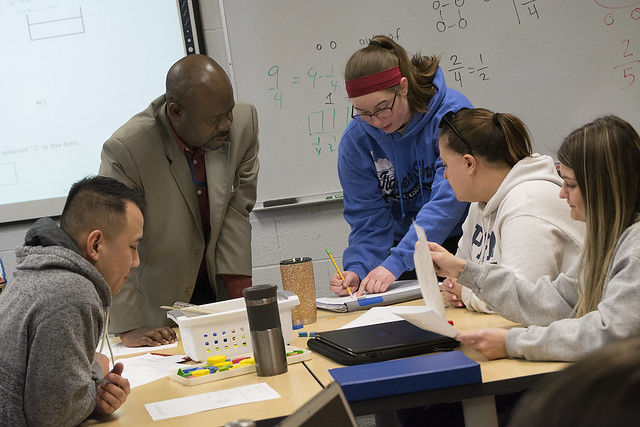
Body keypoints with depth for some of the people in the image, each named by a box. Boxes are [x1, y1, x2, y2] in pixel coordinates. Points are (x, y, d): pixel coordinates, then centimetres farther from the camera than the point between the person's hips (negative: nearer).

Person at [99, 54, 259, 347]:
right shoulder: (125, 150, -27)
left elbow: (236, 209, -5)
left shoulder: (244, 121, -12)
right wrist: (128, 327, -24)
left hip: (219, 288, 4)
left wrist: (240, 290, -11)